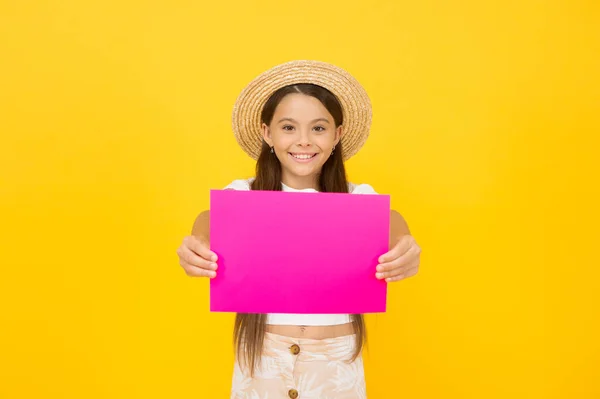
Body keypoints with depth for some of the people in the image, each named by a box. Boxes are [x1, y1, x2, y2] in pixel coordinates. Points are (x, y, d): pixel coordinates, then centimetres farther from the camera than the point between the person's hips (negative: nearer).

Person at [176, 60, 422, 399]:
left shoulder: (358, 197, -3)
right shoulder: (242, 194, -4)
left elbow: (388, 220, -22)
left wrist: (402, 245, -46)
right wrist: (198, 244, -47)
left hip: (336, 362, 1)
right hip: (262, 361, 0)